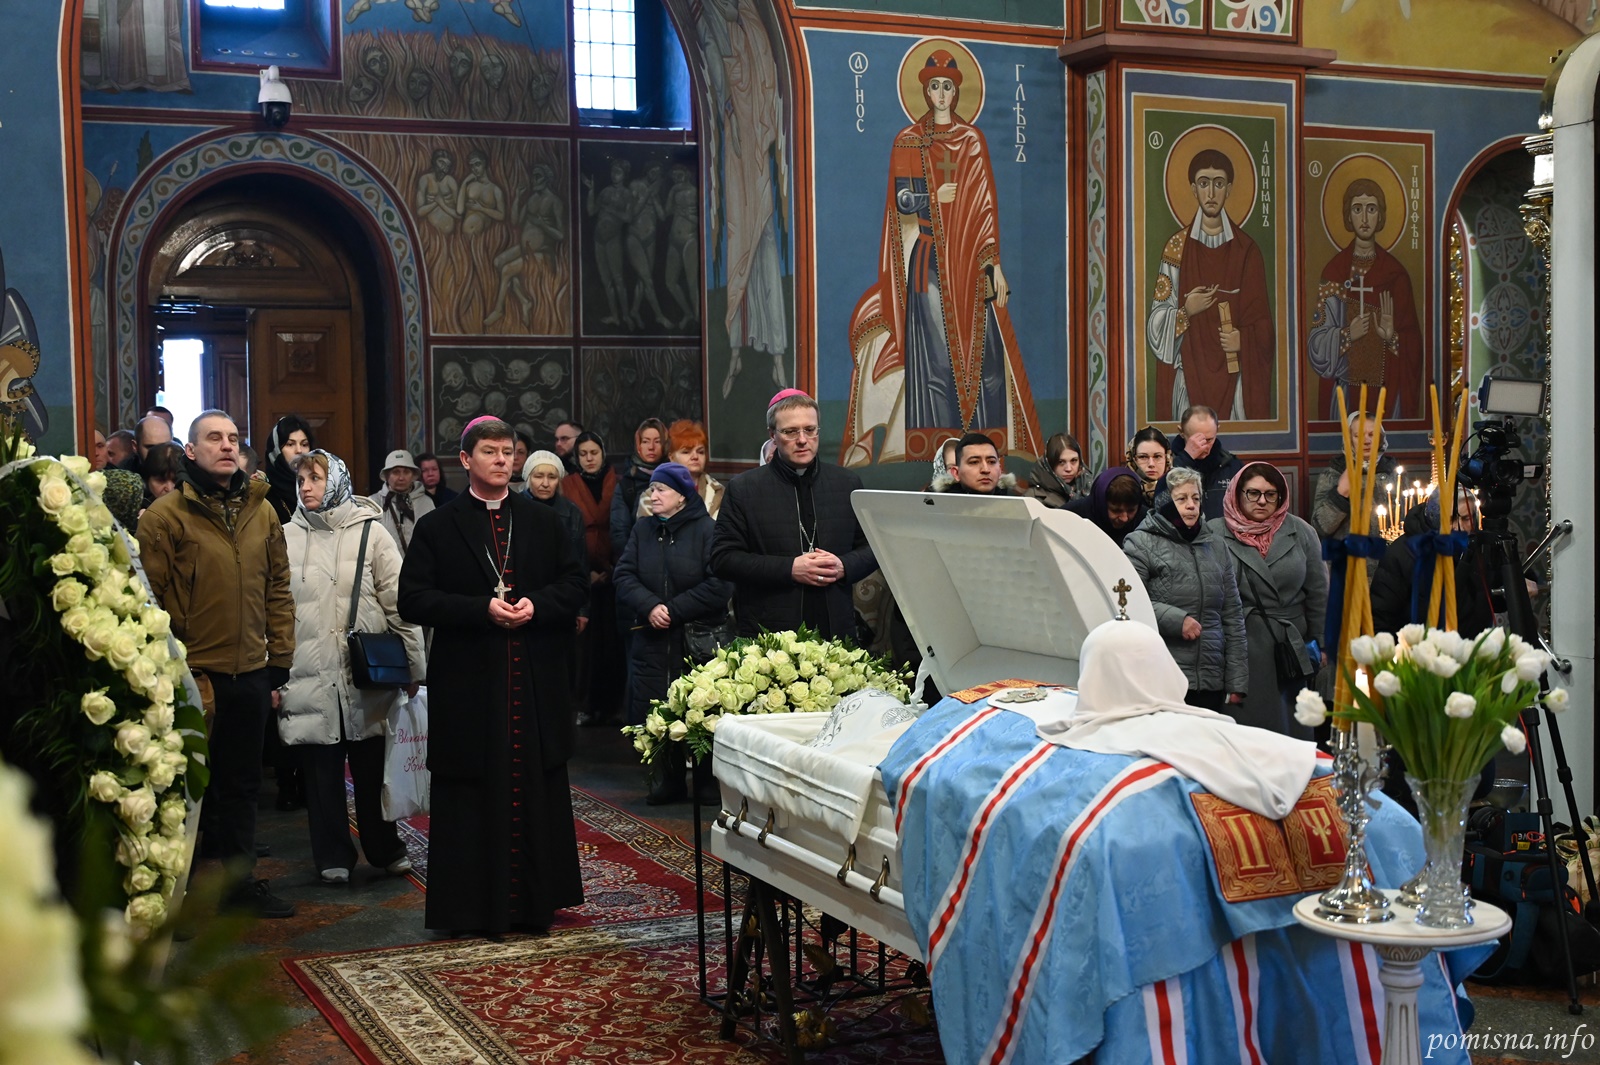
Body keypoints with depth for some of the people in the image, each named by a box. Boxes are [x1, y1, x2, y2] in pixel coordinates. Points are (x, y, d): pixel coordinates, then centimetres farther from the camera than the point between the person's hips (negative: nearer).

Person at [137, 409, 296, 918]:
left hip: (251, 675, 5)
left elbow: (278, 591, 11)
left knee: (242, 784, 15)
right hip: (192, 677, -5)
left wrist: (279, 664, 9)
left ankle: (238, 878, 28)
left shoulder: (261, 512, 8)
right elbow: (150, 603, -9)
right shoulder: (165, 515, -7)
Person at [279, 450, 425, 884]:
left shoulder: (370, 531, 2)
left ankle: (385, 848, 24)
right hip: (309, 677, 1)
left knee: (373, 767, 8)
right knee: (321, 770, 7)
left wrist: (413, 667, -2)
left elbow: (399, 602, 1)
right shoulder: (288, 537, 6)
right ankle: (333, 856, 20)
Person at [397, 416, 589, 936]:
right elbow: (413, 600, -5)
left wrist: (535, 605, -10)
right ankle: (473, 905, 9)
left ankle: (537, 899, 16)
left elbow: (573, 584, 11)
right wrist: (483, 608, -15)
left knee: (536, 791, 7)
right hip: (468, 686, -2)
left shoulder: (544, 521, 12)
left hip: (536, 684, 3)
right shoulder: (437, 528, 3)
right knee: (473, 798, 1)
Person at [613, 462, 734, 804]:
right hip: (652, 641, 5)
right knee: (653, 712, 3)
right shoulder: (643, 529, 12)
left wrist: (674, 610, -12)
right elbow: (625, 575, 4)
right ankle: (666, 782, 16)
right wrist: (649, 606, -14)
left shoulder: (707, 529, -5)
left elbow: (719, 586, -13)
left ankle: (709, 783, 11)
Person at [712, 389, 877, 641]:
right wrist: (789, 569, -13)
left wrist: (844, 566, -8)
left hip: (835, 631, 3)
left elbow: (872, 548, 15)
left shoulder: (848, 483, 11)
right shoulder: (743, 488, 2)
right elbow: (722, 559, -3)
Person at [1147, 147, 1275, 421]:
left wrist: (1243, 340, -12)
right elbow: (1158, 318, 2)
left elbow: (1261, 319, 7)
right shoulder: (1177, 247, 3)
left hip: (1235, 374, 1)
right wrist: (1186, 311, -16)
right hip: (1189, 372, -1)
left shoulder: (1246, 250, 5)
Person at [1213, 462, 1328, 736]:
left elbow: (1318, 592, 11)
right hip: (1241, 648, -3)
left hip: (1293, 648, 3)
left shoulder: (1300, 532, 6)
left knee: (1295, 729, 9)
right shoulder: (1215, 534, -3)